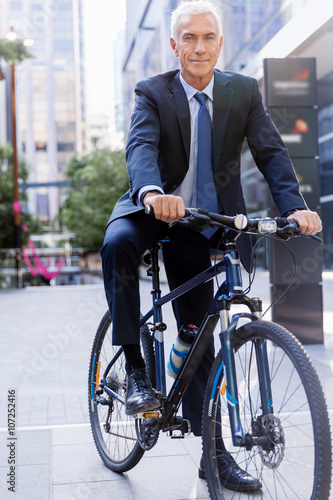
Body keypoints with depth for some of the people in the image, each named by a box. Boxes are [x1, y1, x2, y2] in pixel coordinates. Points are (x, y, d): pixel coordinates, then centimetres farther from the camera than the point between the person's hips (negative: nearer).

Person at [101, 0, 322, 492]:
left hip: (200, 223, 2)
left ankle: (214, 451, 14)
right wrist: (152, 192, -49)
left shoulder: (244, 91, -2)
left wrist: (295, 206, -31)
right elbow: (140, 146, -26)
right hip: (153, 208, -1)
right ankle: (135, 366, -21)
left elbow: (271, 151, -12)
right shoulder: (152, 93, -8)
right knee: (117, 244, -37)